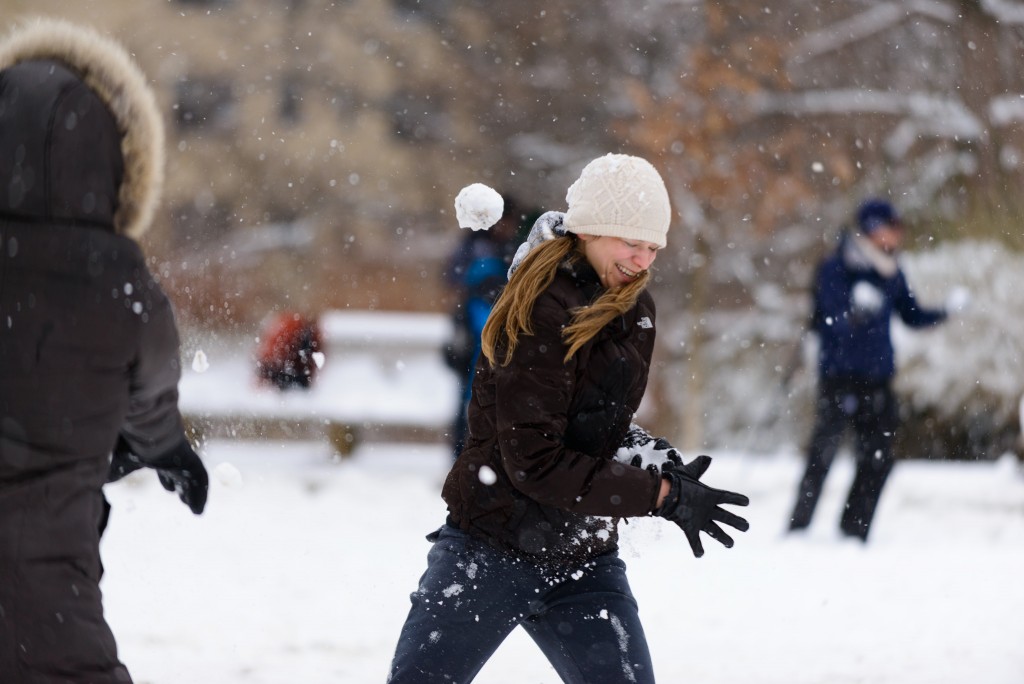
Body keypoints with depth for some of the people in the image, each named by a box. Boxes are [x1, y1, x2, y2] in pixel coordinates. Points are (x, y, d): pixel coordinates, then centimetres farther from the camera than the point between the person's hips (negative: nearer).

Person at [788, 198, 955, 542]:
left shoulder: (891, 274, 8)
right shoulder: (835, 270, -11)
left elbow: (912, 316, 15)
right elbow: (835, 324, -19)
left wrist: (945, 313, 0)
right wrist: (855, 315, -40)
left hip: (877, 379, 6)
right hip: (840, 375, -6)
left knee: (878, 458, 4)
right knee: (822, 454, -9)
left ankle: (855, 530, 14)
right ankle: (798, 530, -2)